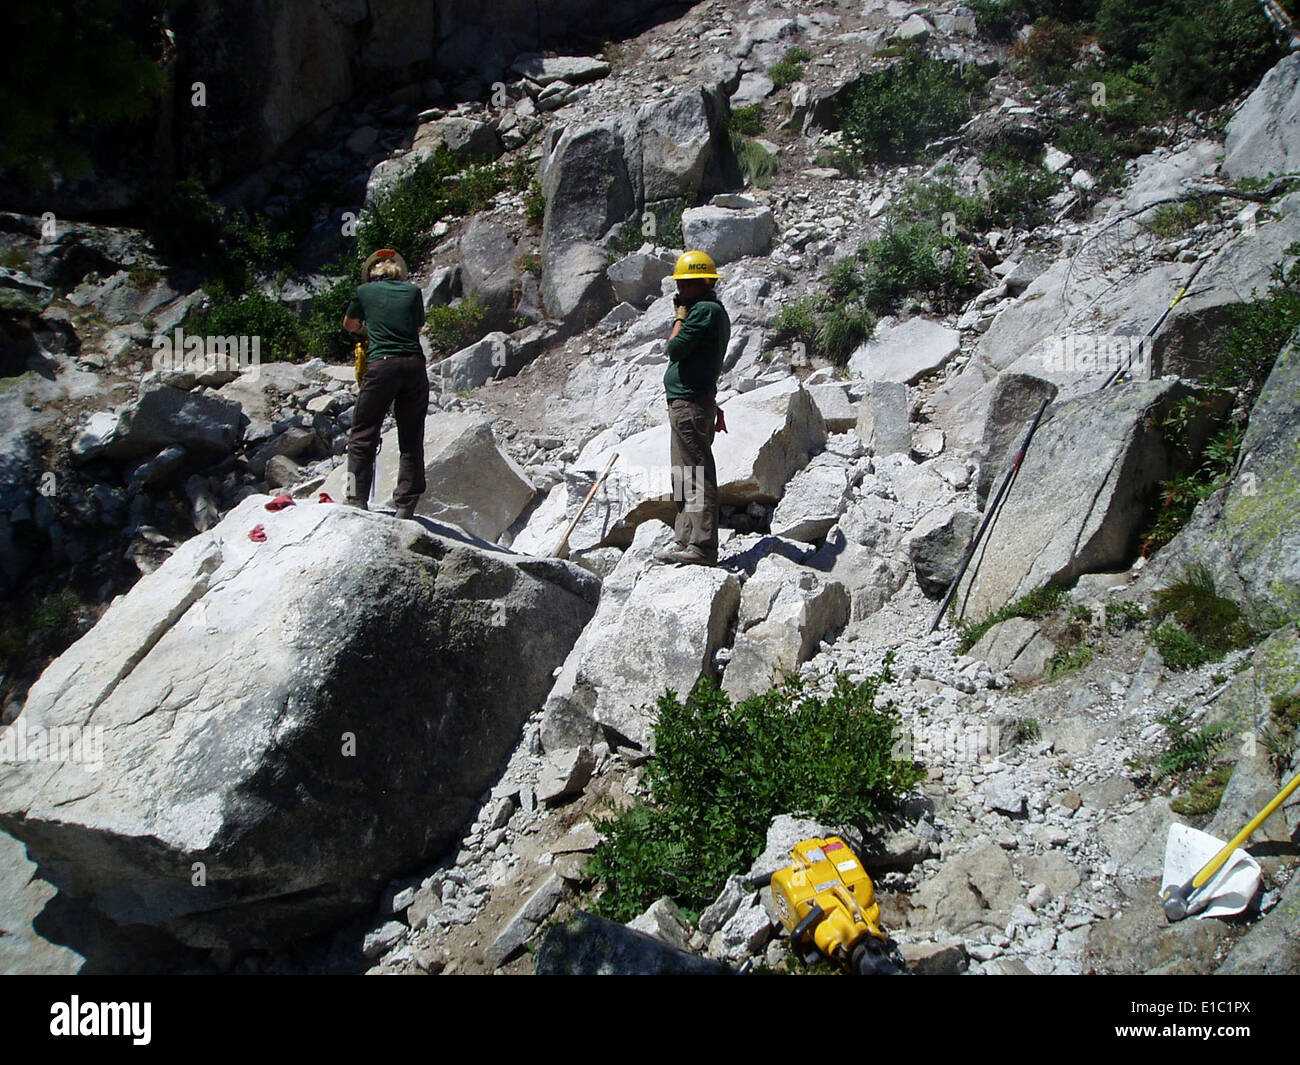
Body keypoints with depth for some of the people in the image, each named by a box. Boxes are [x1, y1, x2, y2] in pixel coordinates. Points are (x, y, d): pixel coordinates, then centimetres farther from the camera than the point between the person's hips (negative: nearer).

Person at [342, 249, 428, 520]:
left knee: (363, 437, 6)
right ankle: (406, 505, 5)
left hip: (381, 365, -2)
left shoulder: (364, 291, 12)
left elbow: (349, 324, 28)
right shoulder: (414, 291, 13)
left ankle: (357, 500, -2)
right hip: (414, 365, 2)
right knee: (412, 441, 7)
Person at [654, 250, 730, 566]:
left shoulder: (704, 310, -13)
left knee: (695, 476, -11)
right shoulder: (714, 310, 20)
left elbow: (675, 349, -16)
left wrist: (680, 315, -5)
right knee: (685, 476, 14)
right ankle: (686, 541, 20)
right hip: (697, 401, 11)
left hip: (689, 402, -11)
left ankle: (702, 546, -11)